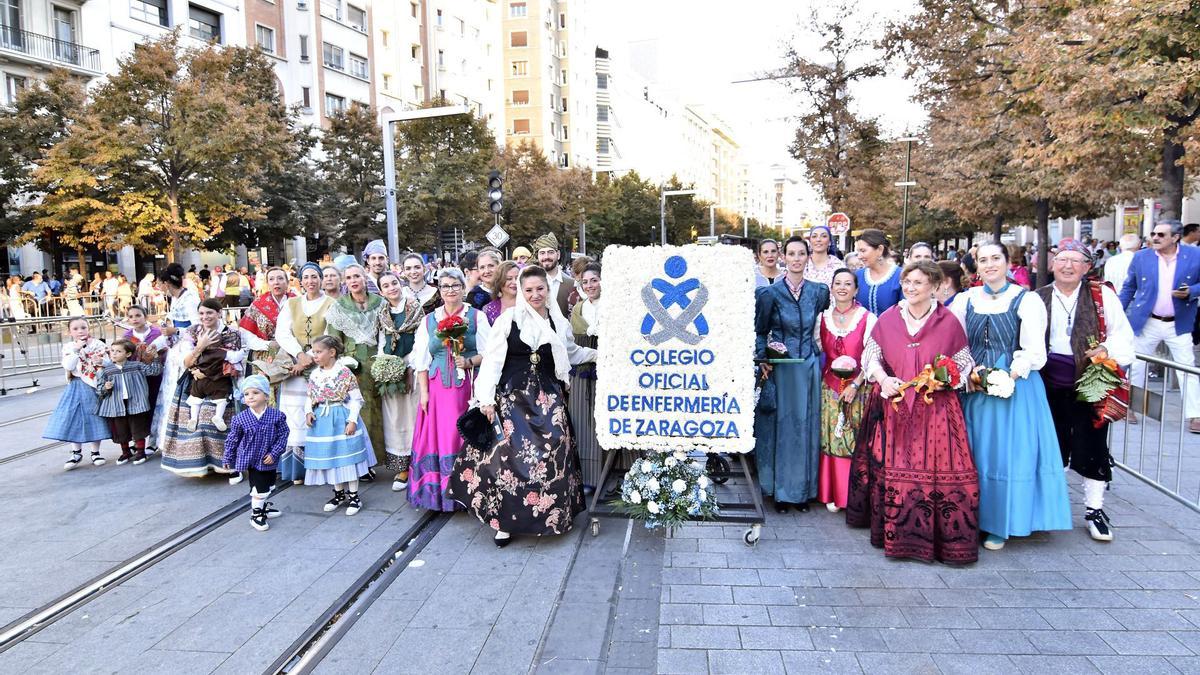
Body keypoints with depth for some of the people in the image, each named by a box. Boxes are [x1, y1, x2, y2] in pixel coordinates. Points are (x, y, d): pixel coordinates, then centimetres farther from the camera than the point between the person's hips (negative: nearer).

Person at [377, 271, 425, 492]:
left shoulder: (415, 308, 0)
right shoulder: (383, 315, 13)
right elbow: (382, 345, 14)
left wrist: (409, 367, -9)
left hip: (411, 369, -4)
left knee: (411, 415, -2)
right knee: (394, 418, 3)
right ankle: (401, 467, 10)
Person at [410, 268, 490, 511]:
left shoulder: (476, 317, 4)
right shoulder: (429, 320, 10)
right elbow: (422, 359, 8)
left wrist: (469, 361, -16)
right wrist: (423, 391, 1)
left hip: (467, 385, -2)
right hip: (438, 387, 2)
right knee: (438, 435, 1)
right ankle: (436, 489, 11)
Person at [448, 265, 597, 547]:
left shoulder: (559, 323, 9)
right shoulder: (509, 318, -3)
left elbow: (572, 353, 27)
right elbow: (492, 359, -4)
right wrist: (487, 399, -9)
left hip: (548, 396, 3)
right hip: (513, 395, -3)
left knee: (552, 453, -3)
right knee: (511, 453, -8)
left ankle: (553, 513, 13)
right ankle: (505, 520, 5)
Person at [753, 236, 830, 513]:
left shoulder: (819, 291, 4)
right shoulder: (770, 292, -4)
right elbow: (760, 331, 0)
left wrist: (821, 352, 3)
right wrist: (762, 360, -10)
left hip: (809, 366, 3)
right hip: (780, 367, -3)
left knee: (806, 427, 8)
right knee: (781, 427, 4)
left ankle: (803, 489, 21)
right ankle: (780, 490, 16)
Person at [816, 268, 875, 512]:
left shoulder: (867, 318, -6)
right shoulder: (823, 317, 6)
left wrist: (855, 384, -13)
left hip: (858, 388, -3)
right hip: (830, 388, 3)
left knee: (856, 442, -1)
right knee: (831, 440, 5)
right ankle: (833, 493, 16)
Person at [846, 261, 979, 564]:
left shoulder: (949, 321, 0)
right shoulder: (887, 319, 5)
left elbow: (963, 365, 5)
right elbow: (871, 356, 9)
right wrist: (883, 379, -9)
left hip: (935, 409, -1)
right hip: (893, 406, 2)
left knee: (936, 468, -5)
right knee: (892, 468, 3)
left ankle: (944, 537, 9)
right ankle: (893, 532, 17)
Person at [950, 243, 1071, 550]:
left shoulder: (1027, 300, -2)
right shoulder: (965, 299, 8)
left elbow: (1034, 351, -9)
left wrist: (1008, 375, -20)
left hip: (1015, 387, -3)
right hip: (974, 387, 3)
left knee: (1007, 453, 0)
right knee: (974, 453, 6)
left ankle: (1000, 525, 13)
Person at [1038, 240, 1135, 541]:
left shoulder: (1103, 296, 1)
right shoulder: (1038, 299, 6)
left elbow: (1123, 334, 1)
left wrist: (1109, 351, -17)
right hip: (1050, 386, 2)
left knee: (1091, 446, 3)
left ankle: (1094, 509, 18)